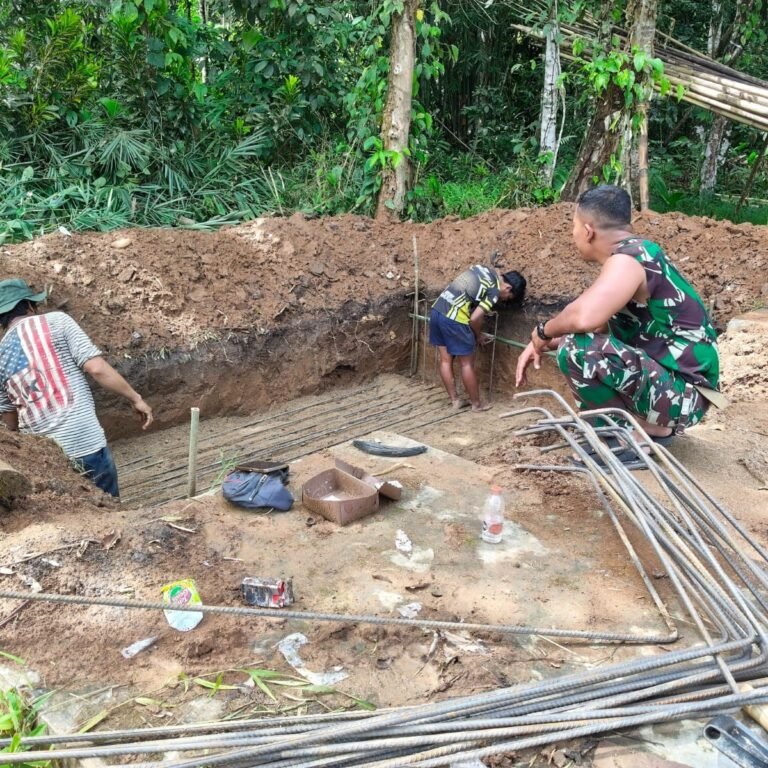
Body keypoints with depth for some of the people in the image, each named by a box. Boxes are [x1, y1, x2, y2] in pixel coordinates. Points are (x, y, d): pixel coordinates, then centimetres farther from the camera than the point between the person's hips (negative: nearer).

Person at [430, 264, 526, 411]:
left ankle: (455, 401, 24)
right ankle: (476, 404, 17)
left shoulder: (484, 268, 15)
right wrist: (479, 336, 7)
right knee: (467, 364, 5)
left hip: (437, 309, 9)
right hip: (453, 319, -9)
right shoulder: (495, 291, -8)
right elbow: (475, 319, -15)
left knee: (445, 360, 14)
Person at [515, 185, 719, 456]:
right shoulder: (633, 257, 10)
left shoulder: (628, 259, -21)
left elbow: (583, 318, -39)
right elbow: (599, 325, 19)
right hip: (668, 383, 10)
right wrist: (542, 344, 8)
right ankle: (645, 423, 14)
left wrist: (543, 331, -17)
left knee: (576, 349, -25)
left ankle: (645, 436, -8)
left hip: (682, 393, -10)